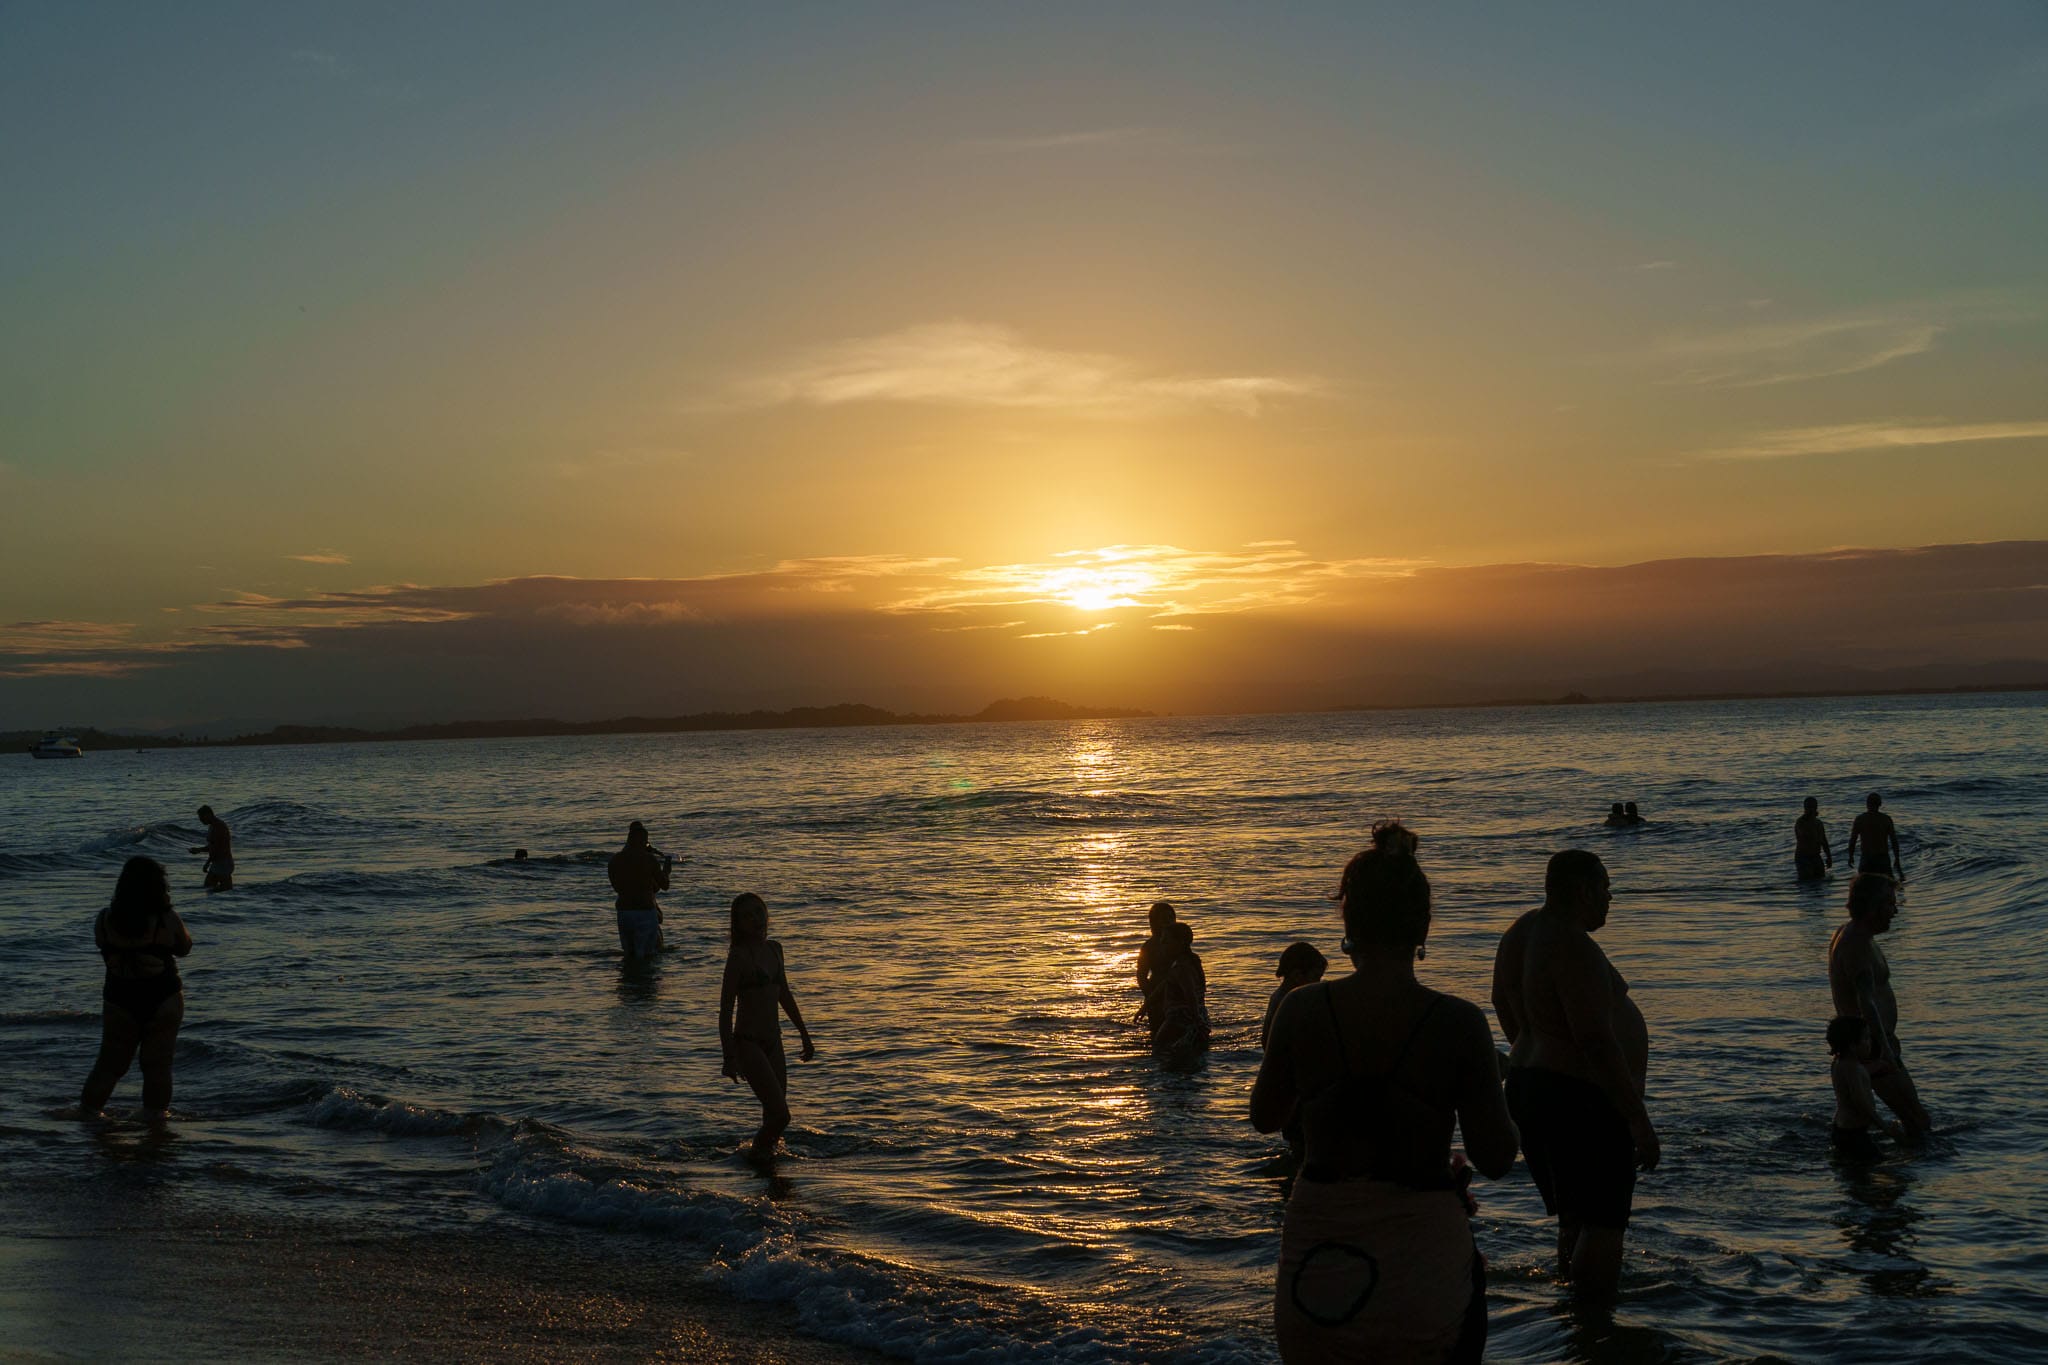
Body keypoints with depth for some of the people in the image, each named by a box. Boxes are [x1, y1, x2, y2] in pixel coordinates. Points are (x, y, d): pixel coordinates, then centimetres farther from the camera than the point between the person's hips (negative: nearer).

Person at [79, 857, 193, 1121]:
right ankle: (156, 1111, 15)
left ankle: (89, 1107, 21)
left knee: (111, 1060, 17)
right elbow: (184, 949, 0)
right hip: (163, 1000, -2)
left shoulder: (105, 920, -9)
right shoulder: (167, 921, -17)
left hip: (119, 1000, 2)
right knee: (157, 1062, 10)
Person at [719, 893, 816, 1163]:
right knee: (779, 1114, -12)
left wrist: (804, 1035, 26)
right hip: (748, 1044, -7)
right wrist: (729, 1057, -17)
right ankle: (756, 1153, 10)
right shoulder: (739, 956, -13)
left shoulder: (774, 948, 9)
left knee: (774, 1114, 12)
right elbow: (725, 1010, -13)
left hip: (773, 1042, 7)